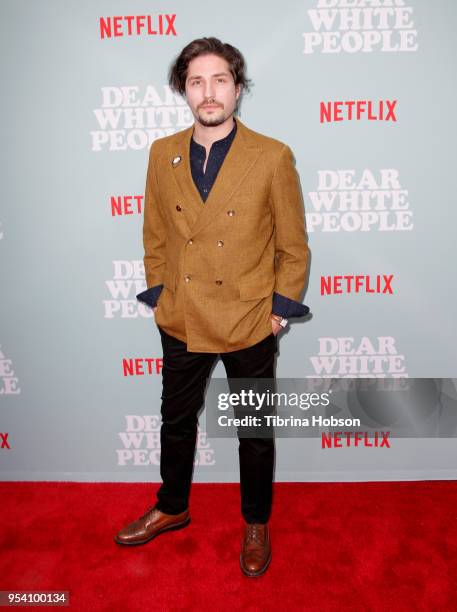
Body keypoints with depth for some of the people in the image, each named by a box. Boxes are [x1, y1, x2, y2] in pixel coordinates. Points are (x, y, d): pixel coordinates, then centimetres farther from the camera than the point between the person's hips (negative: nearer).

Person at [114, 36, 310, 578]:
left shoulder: (272, 157, -10)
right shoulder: (162, 154, 1)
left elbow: (293, 245, -4)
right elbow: (155, 235, 8)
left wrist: (281, 307, -6)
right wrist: (159, 295, 5)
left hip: (249, 324, -3)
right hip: (180, 322, 3)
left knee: (255, 431, 15)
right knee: (176, 421, 20)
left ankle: (256, 524, 40)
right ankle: (171, 508, 47)